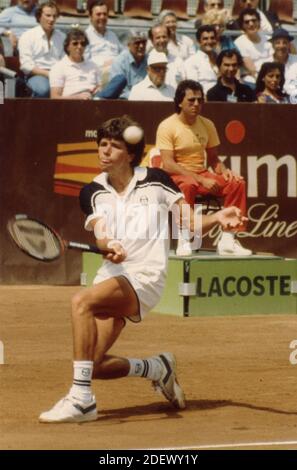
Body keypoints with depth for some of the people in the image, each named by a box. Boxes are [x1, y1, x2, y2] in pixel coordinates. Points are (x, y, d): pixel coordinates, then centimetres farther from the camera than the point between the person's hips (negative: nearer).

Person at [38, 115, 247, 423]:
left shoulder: (155, 181, 2)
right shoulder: (93, 193, 9)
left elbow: (190, 222, 8)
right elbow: (101, 235, -8)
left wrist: (217, 218, -14)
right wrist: (110, 247, -32)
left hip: (144, 277, -5)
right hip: (112, 276, 5)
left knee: (82, 302, -32)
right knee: (93, 365, -7)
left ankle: (82, 398, -35)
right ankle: (157, 368, 22)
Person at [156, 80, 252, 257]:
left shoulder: (207, 125, 7)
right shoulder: (167, 126, -10)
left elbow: (213, 158, 15)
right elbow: (168, 165, -17)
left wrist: (224, 170, -9)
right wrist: (201, 180, -23)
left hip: (202, 174, 6)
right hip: (176, 176, -6)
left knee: (237, 182, -17)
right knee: (188, 184, -40)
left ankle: (228, 239, -16)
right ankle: (184, 240, -31)